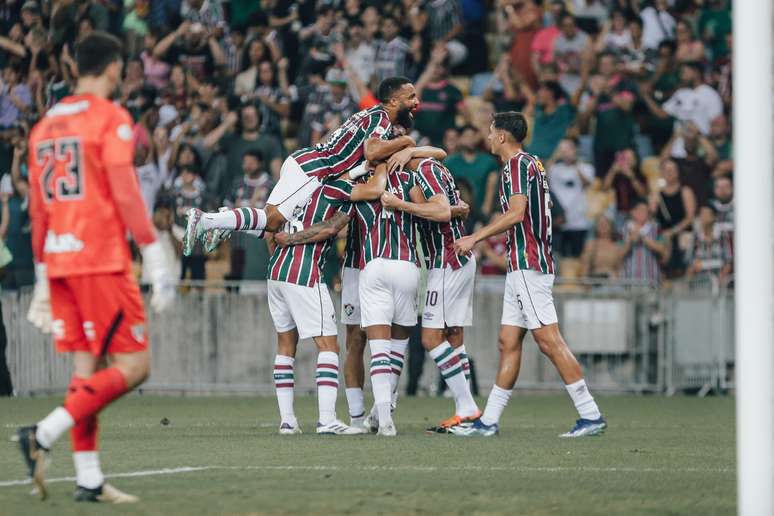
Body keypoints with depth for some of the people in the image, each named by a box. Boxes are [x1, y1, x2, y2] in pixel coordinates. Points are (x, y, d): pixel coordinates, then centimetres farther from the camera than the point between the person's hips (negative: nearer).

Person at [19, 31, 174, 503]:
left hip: (59, 261, 8)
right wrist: (156, 260, -12)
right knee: (133, 365, -5)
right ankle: (44, 435, -17)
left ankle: (89, 478, 3)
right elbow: (125, 194, -13)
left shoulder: (46, 125, 16)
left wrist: (43, 279, 23)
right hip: (101, 258, -8)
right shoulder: (110, 118, -6)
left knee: (88, 367, 8)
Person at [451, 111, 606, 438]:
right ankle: (489, 421, 10)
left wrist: (475, 238, -17)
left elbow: (516, 213, -21)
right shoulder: (532, 163, 20)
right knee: (508, 343, 9)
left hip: (527, 264, -10)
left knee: (548, 339, -12)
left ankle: (591, 415, -14)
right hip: (524, 266, 10)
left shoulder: (518, 164, -10)